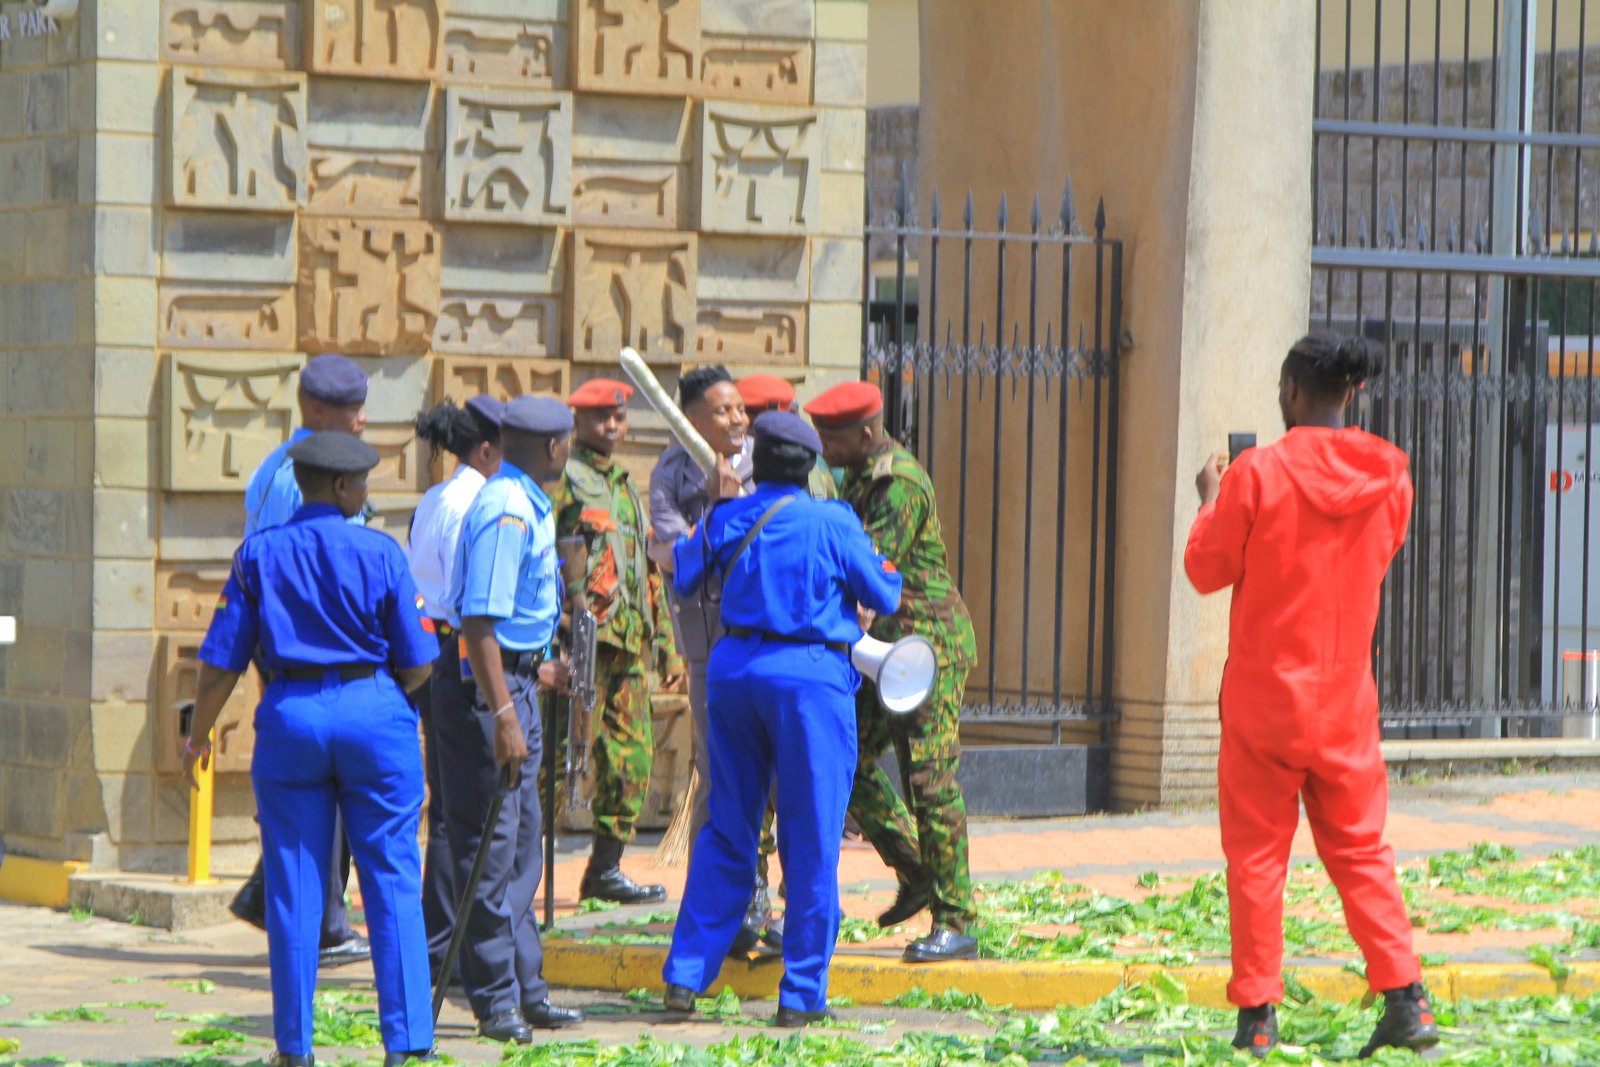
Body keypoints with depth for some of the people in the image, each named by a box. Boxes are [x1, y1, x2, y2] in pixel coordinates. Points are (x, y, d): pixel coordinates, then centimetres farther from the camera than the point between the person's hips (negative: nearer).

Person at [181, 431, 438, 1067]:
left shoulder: (258, 555, -1)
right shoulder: (379, 555, -4)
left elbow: (222, 663, 0)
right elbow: (416, 666, -2)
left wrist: (198, 736, 14)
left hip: (289, 717, 1)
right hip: (373, 713, -1)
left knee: (294, 893, 8)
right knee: (392, 884, 5)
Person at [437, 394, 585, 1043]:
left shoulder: (529, 508, 14)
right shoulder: (506, 513, -19)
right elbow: (478, 623, -25)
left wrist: (535, 668, 39)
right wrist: (503, 716, -29)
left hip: (515, 681, 11)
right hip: (486, 688, -11)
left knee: (520, 845, 15)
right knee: (488, 848, -5)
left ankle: (525, 991, 22)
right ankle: (497, 1002, -2)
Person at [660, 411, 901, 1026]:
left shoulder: (727, 520, 4)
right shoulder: (830, 524, -7)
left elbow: (685, 579, 21)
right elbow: (884, 596, 1)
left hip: (734, 668, 4)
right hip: (810, 675, -4)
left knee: (727, 831, 14)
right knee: (811, 840, 2)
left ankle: (686, 975, 11)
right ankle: (801, 993, 2)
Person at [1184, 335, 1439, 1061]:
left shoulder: (1257, 475, -14)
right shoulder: (1388, 478, -1)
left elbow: (1206, 570, -5)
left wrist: (1211, 499, 12)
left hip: (1265, 693, -4)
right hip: (1346, 698, 4)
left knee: (1255, 856, 4)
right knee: (1360, 850, 13)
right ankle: (1406, 1000, 5)